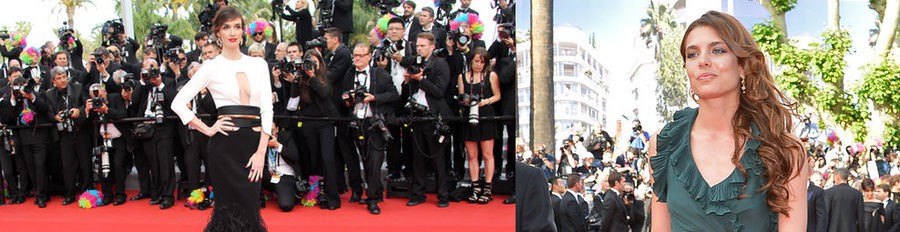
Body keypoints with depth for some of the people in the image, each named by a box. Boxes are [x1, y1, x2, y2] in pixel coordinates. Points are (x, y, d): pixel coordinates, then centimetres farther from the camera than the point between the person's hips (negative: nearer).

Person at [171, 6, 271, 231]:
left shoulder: (258, 64, 10)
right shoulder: (212, 67, 1)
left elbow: (267, 109, 4)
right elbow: (178, 103, 0)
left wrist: (261, 152, -5)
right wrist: (208, 130, -4)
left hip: (255, 142, 3)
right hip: (226, 143, -3)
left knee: (251, 206, 7)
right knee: (231, 209, 0)